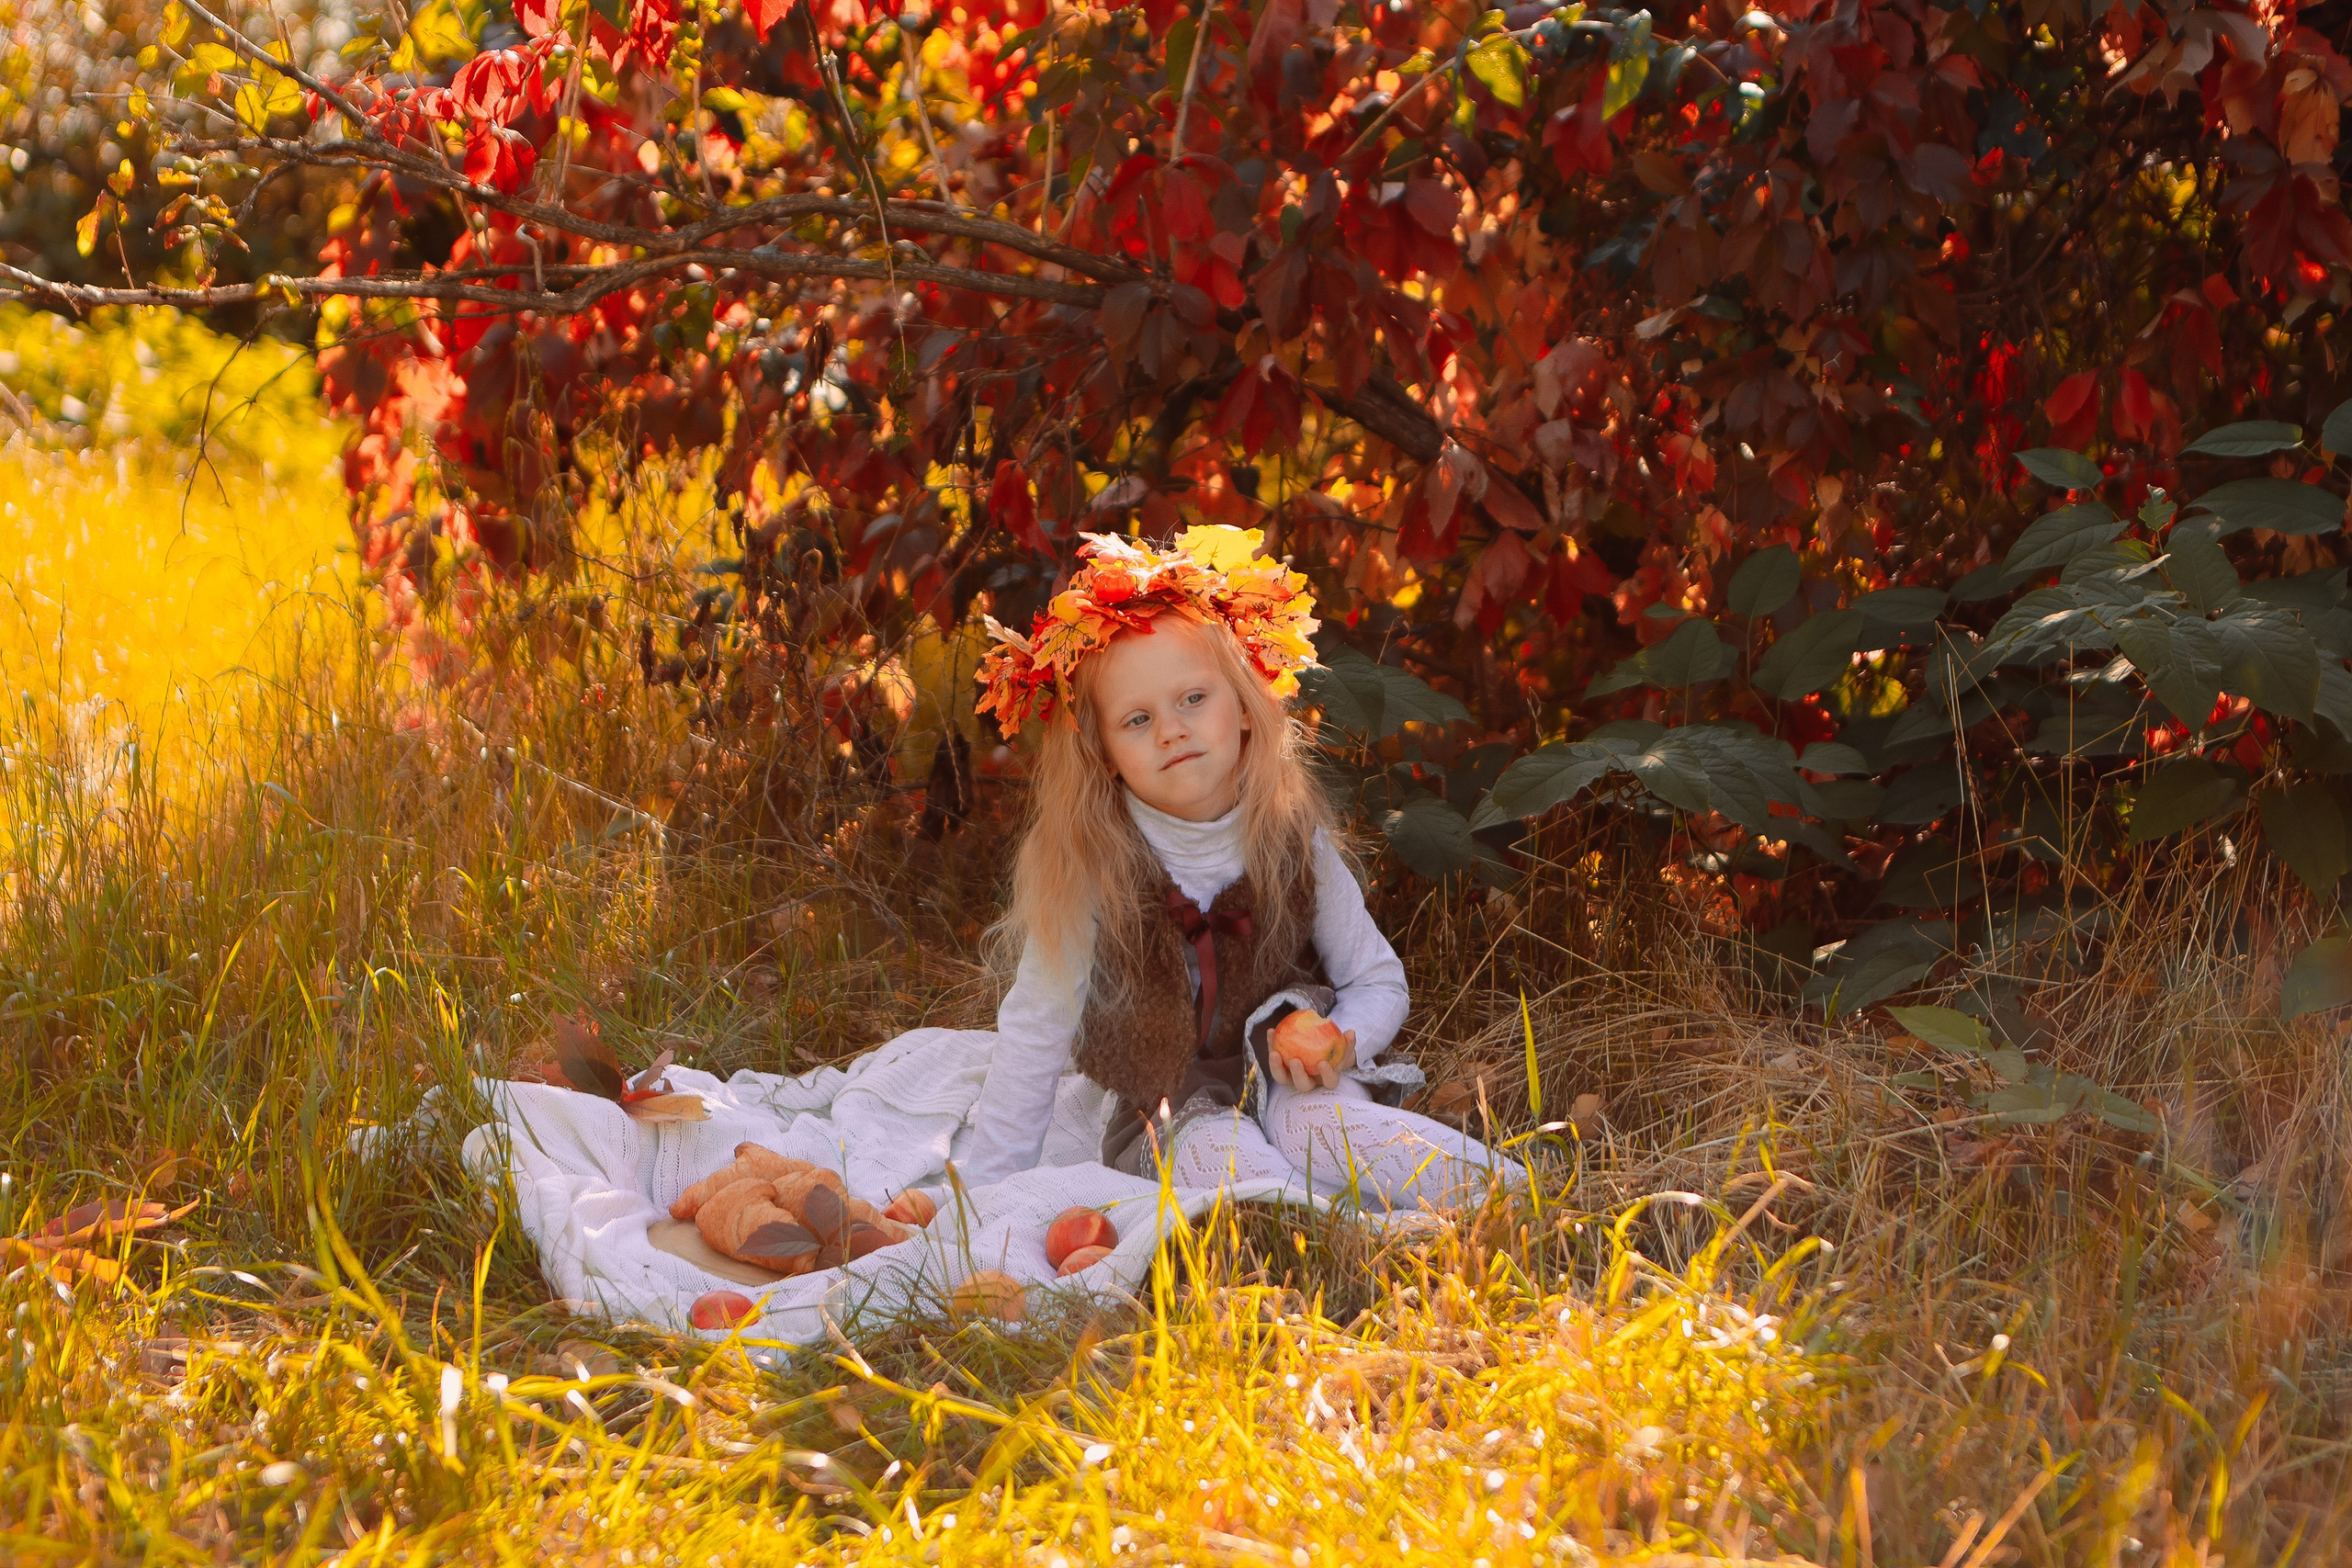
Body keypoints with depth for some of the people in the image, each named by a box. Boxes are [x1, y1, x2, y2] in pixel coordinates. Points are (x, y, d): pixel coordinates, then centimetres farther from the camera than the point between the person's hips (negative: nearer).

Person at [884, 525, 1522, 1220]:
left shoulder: (1292, 841, -7)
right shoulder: (1085, 867, -14)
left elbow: (1379, 983, 4)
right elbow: (1032, 1039, -7)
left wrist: (1339, 1042, -19)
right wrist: (976, 1189, -6)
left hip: (1285, 1088, 1)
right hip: (1167, 1126, -1)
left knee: (1315, 1125, -34)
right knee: (1219, 1153, -34)